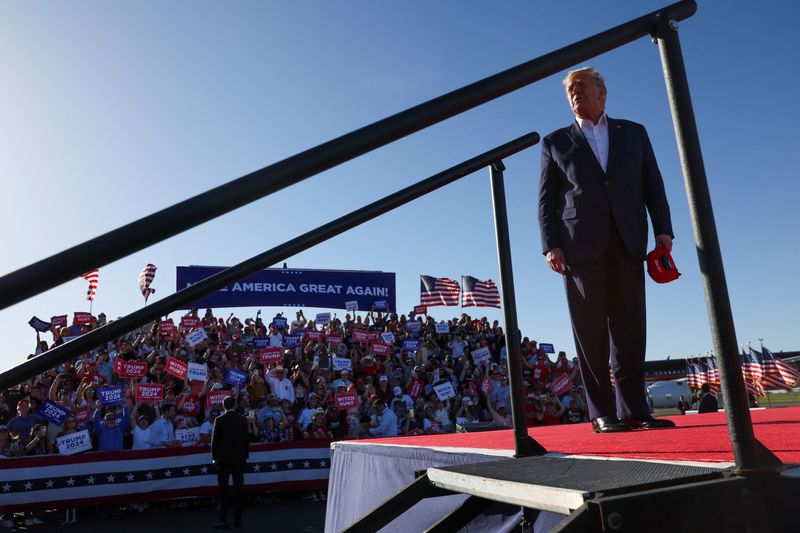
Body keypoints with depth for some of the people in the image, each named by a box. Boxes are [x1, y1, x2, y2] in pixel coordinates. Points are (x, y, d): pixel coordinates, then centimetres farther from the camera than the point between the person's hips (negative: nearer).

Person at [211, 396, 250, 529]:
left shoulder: (219, 420, -8)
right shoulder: (242, 419, 0)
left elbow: (215, 440, -6)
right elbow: (246, 439, 3)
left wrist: (214, 457, 4)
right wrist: (245, 455, 12)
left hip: (223, 458, -2)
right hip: (239, 458, 2)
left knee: (223, 489, 3)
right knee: (238, 489, 7)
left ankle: (223, 519, 3)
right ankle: (238, 519, 11)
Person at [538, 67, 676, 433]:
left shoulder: (633, 133, 19)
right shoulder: (556, 142, 14)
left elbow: (653, 185, 14)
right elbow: (546, 200, 7)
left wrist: (663, 229, 1)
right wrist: (551, 245, -5)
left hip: (628, 243, 2)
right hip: (581, 245, -2)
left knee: (630, 328, 1)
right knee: (591, 331, -2)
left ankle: (633, 410, 9)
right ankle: (602, 414, 4)